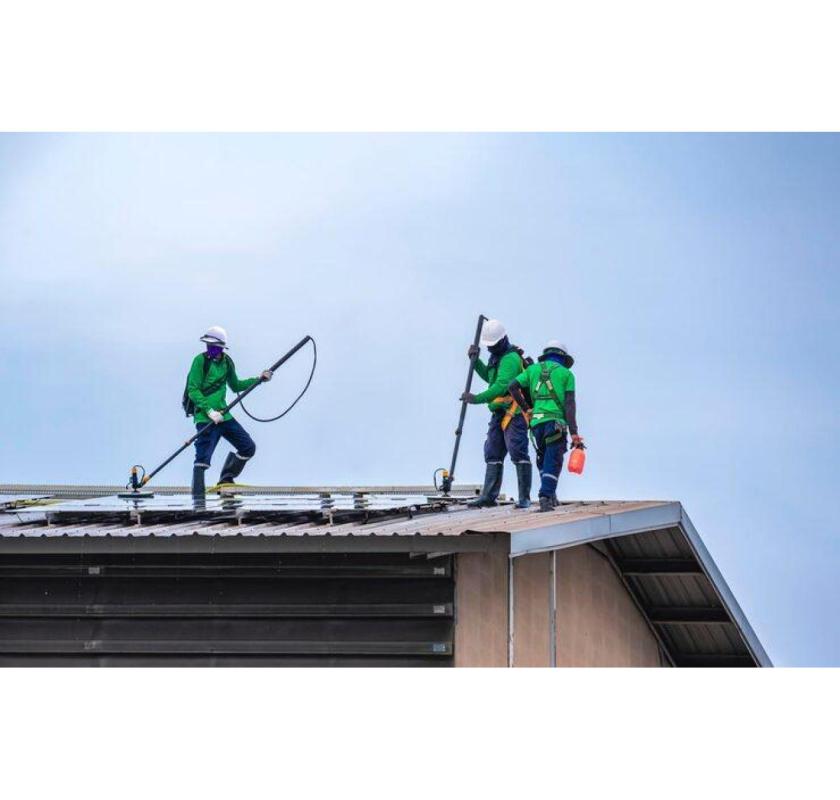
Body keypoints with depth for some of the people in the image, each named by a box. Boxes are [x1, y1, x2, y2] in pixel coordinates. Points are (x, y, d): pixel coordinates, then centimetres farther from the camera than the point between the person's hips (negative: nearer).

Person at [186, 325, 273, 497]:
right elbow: (193, 391, -13)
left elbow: (236, 386, 26)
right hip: (205, 417, -7)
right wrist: (210, 411, -22)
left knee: (248, 447, 10)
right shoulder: (200, 360, -9)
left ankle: (226, 480, 24)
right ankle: (197, 497, -11)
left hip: (222, 415, 7)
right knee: (203, 457, -14)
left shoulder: (226, 362, 11)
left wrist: (259, 379, 18)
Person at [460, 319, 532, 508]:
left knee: (518, 453, -11)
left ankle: (525, 498, -11)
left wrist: (478, 398, -32)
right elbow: (489, 377, 35)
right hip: (499, 413, 10)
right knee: (493, 455, 8)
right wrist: (476, 361, 20)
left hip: (514, 413, -10)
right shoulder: (497, 356, 18)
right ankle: (489, 496, 9)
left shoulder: (511, 359, -15)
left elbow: (502, 385, -27)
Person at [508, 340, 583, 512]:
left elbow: (512, 387, 4)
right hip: (556, 422, -3)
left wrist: (526, 408, 13)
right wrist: (574, 432, -5)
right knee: (553, 463, -3)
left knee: (543, 460, 19)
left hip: (537, 421, 3)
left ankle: (550, 495, 15)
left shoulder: (533, 369, 16)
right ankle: (546, 496, -16)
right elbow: (570, 404, -1)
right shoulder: (566, 373, 8)